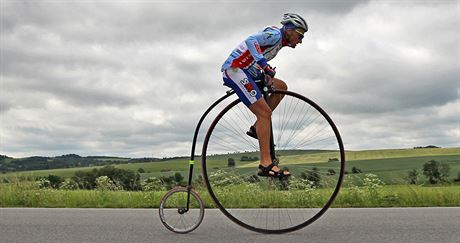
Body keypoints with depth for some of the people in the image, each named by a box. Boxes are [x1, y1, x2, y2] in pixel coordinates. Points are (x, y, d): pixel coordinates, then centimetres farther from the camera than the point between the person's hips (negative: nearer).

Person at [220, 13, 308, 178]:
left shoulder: (279, 42, 21)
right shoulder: (275, 34, -8)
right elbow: (251, 40, -25)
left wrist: (269, 77, 12)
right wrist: (264, 64, -35)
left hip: (246, 71, 10)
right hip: (234, 70, -10)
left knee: (281, 87, 13)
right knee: (265, 112, -16)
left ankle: (257, 128, 10)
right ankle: (266, 164, -18)